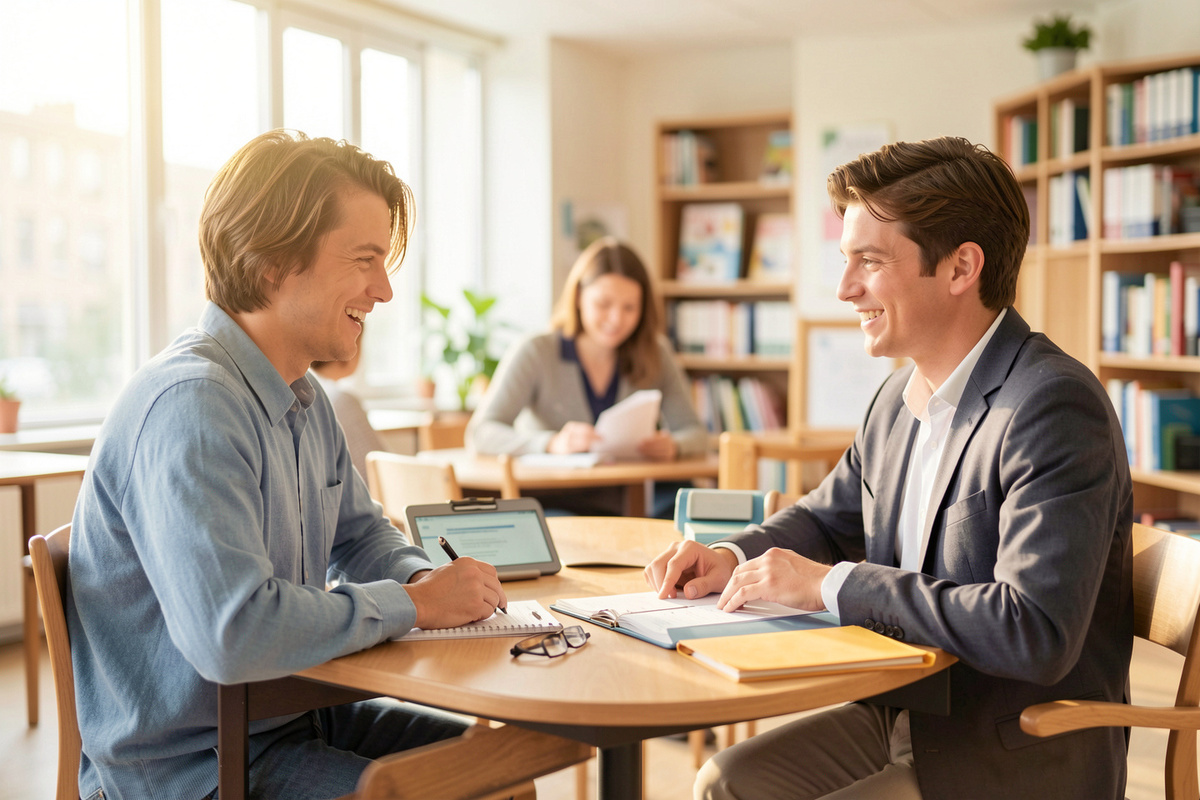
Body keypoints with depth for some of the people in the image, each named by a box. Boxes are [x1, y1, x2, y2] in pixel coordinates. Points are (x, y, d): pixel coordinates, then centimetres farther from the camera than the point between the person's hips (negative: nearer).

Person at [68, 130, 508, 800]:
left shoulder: (305, 399, 7)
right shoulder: (190, 405, -26)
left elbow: (360, 533, 19)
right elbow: (230, 633, -37)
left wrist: (429, 577, -4)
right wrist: (413, 604, -23)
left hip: (293, 716, 9)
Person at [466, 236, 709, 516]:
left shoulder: (655, 355, 10)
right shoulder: (534, 353, -3)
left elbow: (695, 433, 10)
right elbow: (479, 434, -12)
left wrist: (673, 446, -17)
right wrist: (553, 443, -32)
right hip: (552, 503, -4)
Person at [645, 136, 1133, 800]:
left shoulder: (1054, 408, -23)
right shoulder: (901, 395, 5)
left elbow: (1035, 633, -33)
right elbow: (828, 517, 21)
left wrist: (831, 584, -25)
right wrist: (732, 558, -1)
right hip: (907, 717, 8)